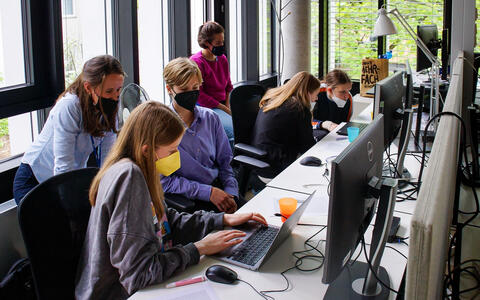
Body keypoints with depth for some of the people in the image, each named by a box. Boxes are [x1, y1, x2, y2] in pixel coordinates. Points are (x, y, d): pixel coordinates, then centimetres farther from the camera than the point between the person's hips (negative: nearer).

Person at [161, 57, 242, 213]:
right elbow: (164, 180, -11)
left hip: (217, 187, 5)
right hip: (185, 199, -5)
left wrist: (231, 193, -3)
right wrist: (208, 192, -16)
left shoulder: (210, 118, 8)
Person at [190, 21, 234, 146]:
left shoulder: (222, 58, 14)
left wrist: (228, 106, 3)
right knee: (235, 130, -29)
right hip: (206, 107, -7)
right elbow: (199, 95, -13)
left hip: (222, 104, 7)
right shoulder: (196, 62, -9)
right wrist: (225, 109, -12)